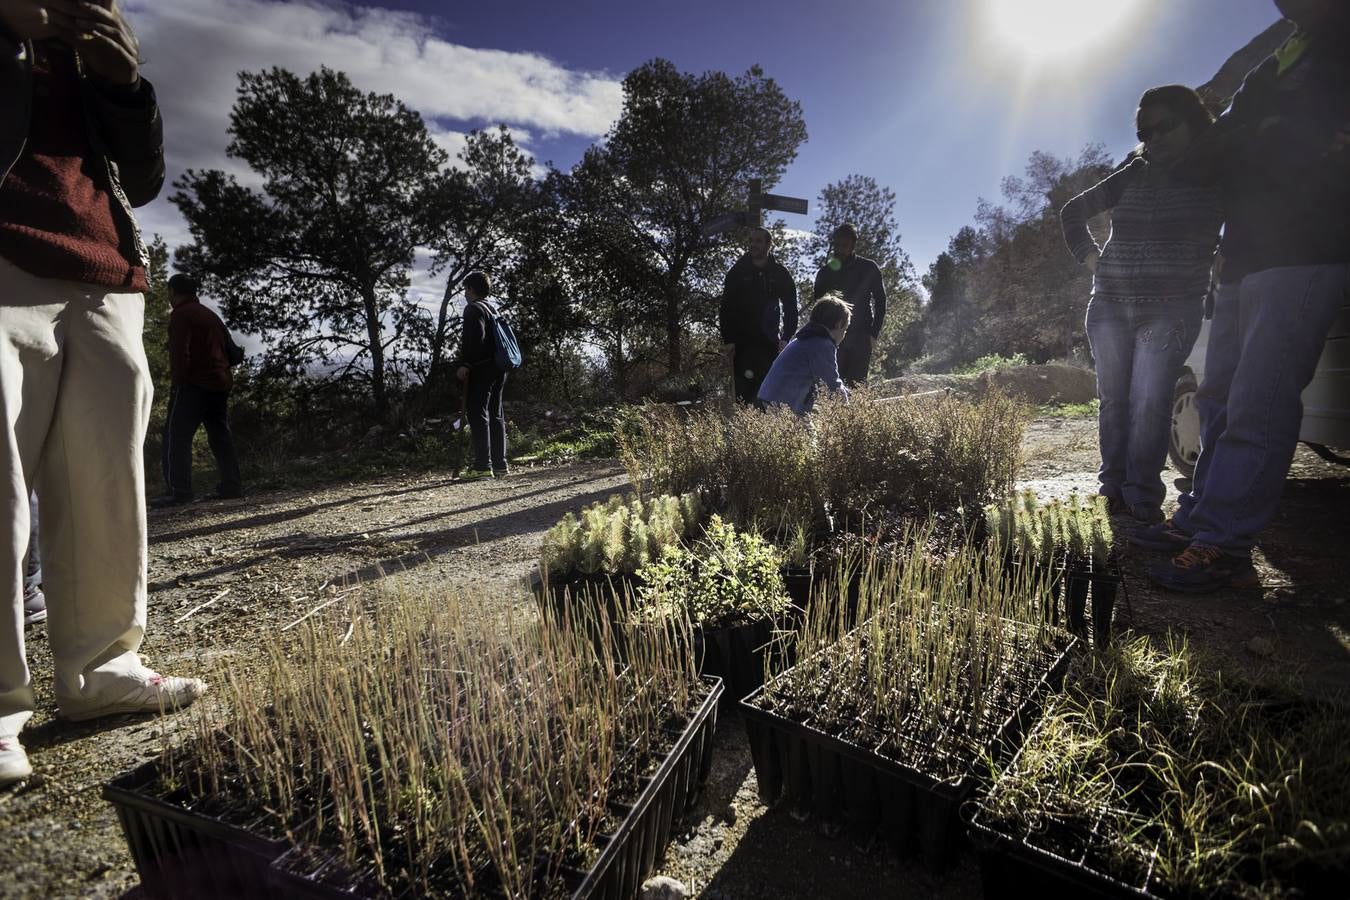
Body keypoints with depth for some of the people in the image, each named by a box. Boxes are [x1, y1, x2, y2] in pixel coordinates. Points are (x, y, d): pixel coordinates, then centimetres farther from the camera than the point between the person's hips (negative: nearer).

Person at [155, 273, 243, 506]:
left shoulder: (181, 314, -4)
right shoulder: (212, 316, 22)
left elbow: (180, 352, -14)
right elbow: (228, 350, 23)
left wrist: (177, 382, -11)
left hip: (195, 384, -8)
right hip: (220, 384, 8)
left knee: (176, 436, -8)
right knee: (220, 436, 9)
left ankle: (179, 491, -14)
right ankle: (231, 486, 7)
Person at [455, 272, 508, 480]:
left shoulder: (473, 309, -6)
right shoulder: (492, 308, 22)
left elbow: (477, 338, -19)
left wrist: (465, 364, -20)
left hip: (481, 368, -9)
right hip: (498, 368, 9)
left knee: (478, 415, -10)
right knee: (495, 415, 10)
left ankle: (483, 466, -14)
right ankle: (499, 464, 11)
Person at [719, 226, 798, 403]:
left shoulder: (780, 273, 5)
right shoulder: (737, 272, 3)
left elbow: (791, 308, 8)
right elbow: (726, 308, 2)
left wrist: (786, 337, -4)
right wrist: (728, 340, -6)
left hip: (770, 342, 1)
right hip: (742, 342, -1)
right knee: (744, 390, -6)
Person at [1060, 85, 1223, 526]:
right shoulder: (1132, 176, 11)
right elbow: (1072, 211, 21)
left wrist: (1210, 266, -9)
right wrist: (1091, 259, 10)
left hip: (1172, 309, -3)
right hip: (1109, 305, 3)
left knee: (1149, 403, -11)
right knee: (1114, 400, 4)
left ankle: (1143, 497, -5)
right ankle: (1114, 487, 12)